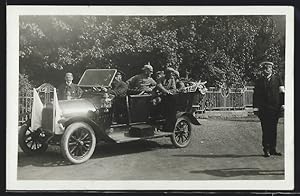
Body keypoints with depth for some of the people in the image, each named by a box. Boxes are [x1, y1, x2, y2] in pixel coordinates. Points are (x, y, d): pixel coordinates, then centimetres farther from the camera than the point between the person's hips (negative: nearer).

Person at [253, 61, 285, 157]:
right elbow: (256, 95, 4)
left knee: (273, 129, 6)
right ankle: (266, 150, 3)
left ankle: (273, 149, 15)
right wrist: (255, 107, -6)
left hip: (275, 108, 1)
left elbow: (282, 91, 5)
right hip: (264, 109, -1)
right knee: (266, 130, -3)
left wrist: (282, 104, -5)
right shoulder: (259, 81, 7)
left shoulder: (277, 78, 8)